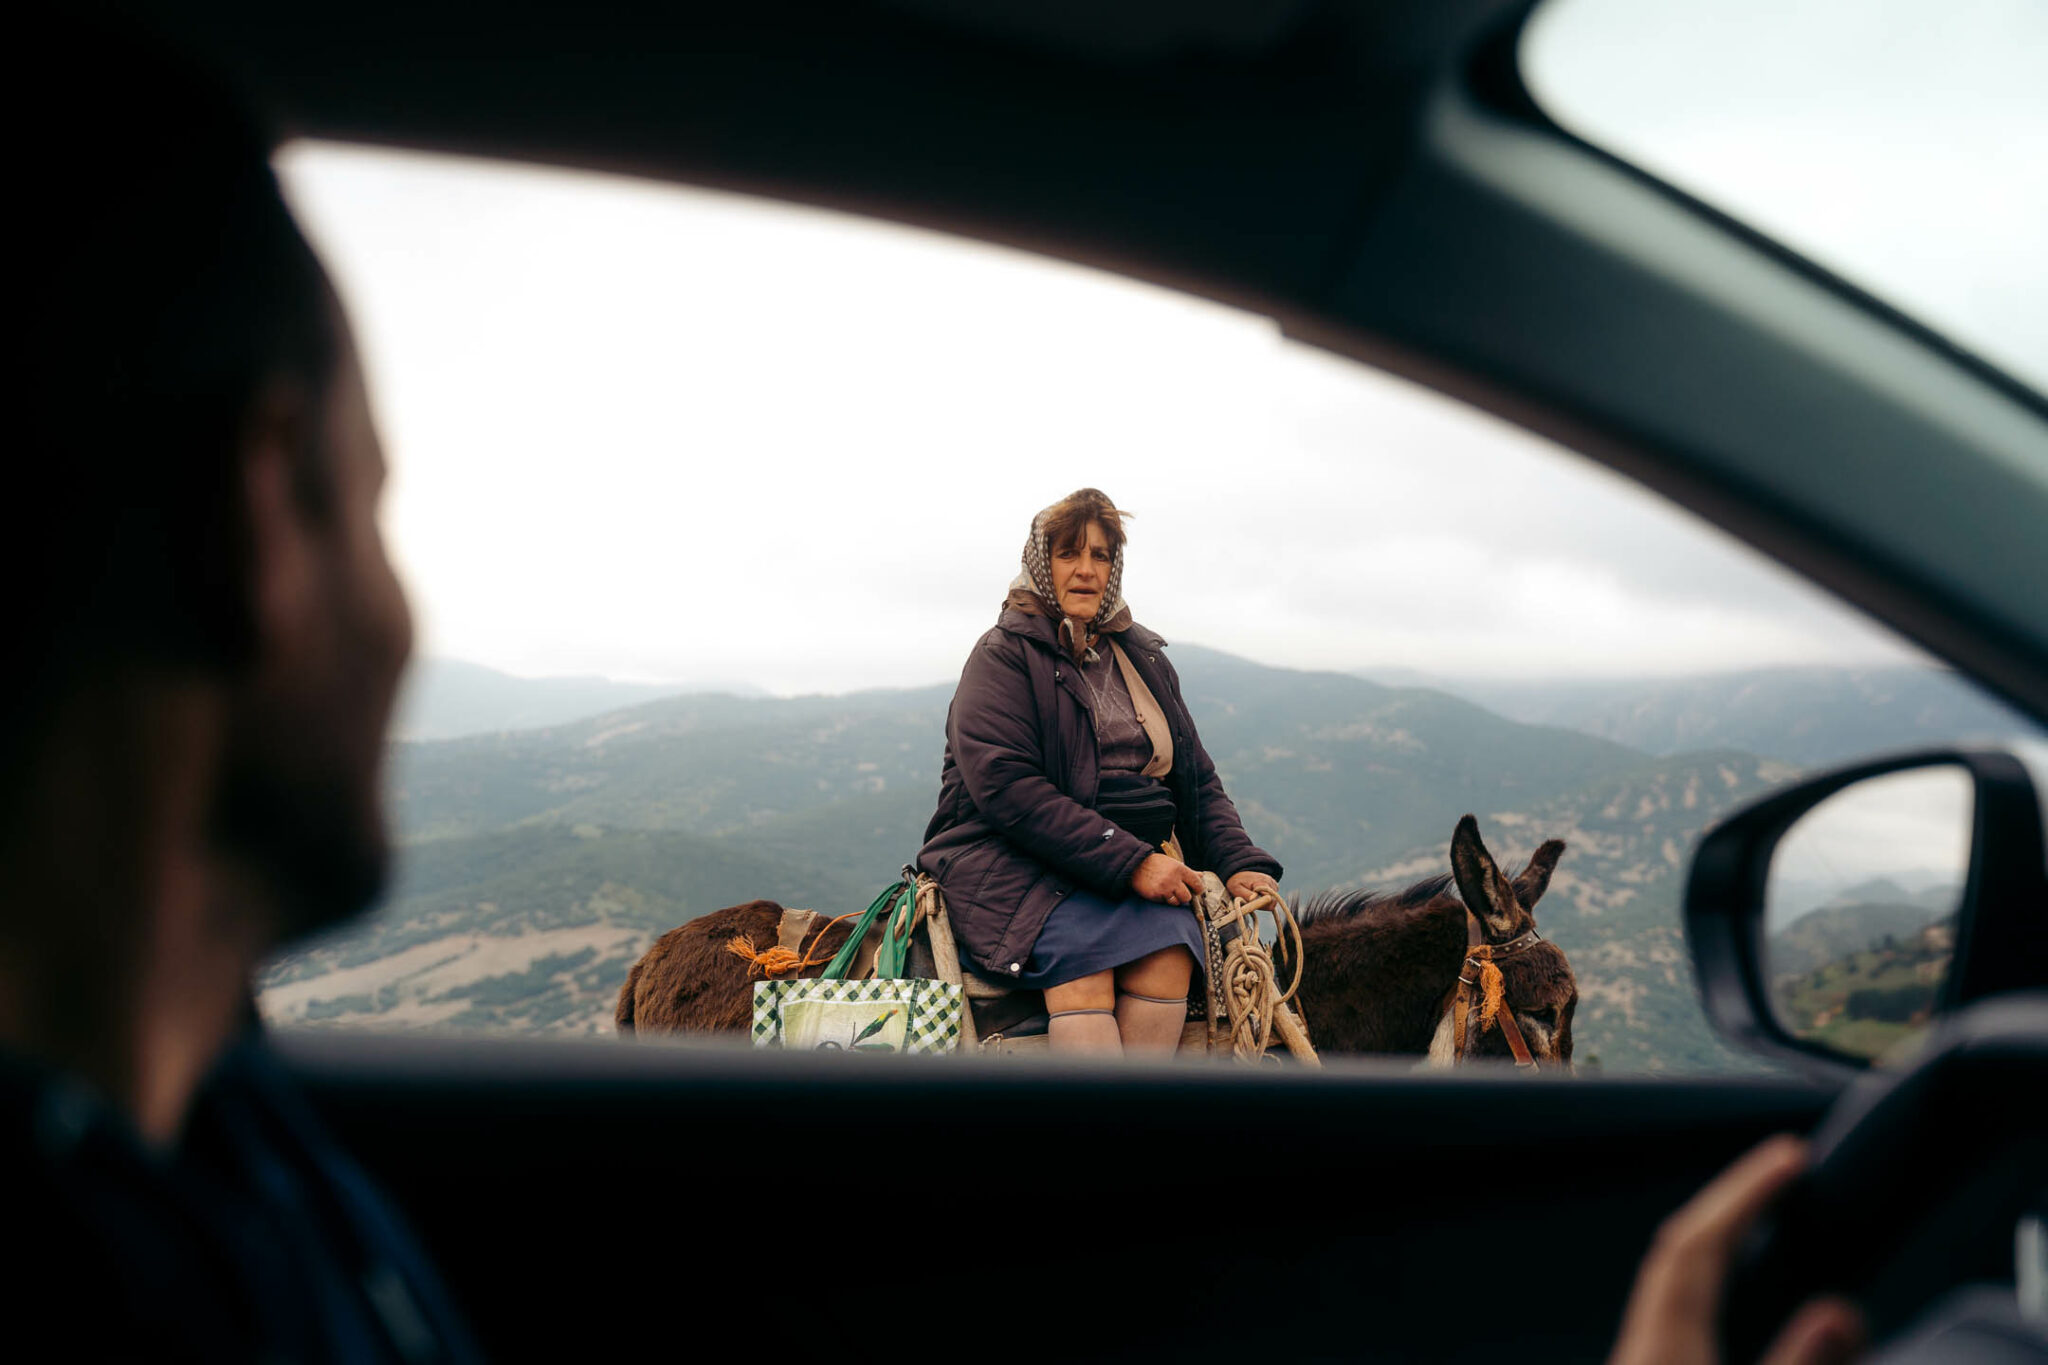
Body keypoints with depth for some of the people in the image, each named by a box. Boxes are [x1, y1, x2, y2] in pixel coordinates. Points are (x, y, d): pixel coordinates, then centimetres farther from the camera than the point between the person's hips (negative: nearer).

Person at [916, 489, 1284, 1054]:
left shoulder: (1145, 660, 21)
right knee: (1079, 950, -35)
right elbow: (1006, 786, -13)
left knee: (1169, 942, -29)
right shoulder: (1003, 656, 1)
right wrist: (1129, 863, -20)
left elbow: (1198, 781, 22)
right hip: (1011, 858, -4)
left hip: (1137, 862, 4)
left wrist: (1240, 862, 0)